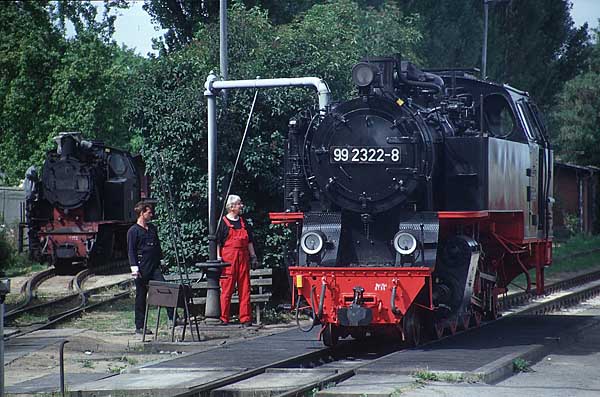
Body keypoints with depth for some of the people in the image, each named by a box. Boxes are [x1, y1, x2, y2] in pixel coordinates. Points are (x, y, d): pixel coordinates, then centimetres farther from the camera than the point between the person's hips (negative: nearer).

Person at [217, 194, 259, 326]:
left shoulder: (243, 222, 16)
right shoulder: (224, 222, 0)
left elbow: (249, 241, 20)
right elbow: (218, 242, -2)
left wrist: (253, 256, 14)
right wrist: (219, 258, -9)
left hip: (243, 257, 5)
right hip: (228, 258, -5)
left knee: (245, 289, 3)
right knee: (227, 289, -3)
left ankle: (246, 319, 6)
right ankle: (224, 319, 2)